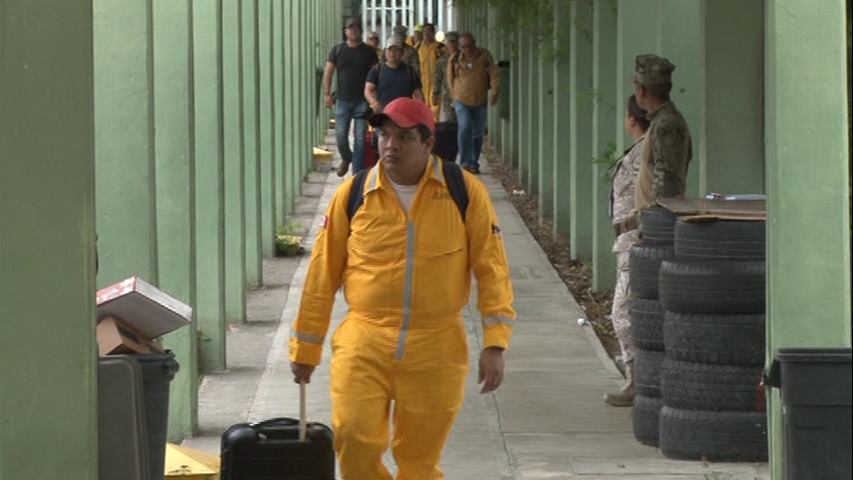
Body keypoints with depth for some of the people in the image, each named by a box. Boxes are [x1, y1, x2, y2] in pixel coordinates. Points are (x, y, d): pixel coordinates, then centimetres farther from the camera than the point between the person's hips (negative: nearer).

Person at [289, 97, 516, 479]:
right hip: (364, 345, 0)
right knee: (353, 439, -16)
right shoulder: (353, 194, 1)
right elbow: (322, 275, 7)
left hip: (436, 350, 0)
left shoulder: (464, 191, -2)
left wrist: (495, 344, -8)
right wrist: (305, 348, 9)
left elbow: (491, 268, 0)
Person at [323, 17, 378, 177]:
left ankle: (357, 172, 3)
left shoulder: (368, 51, 3)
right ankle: (346, 159, 29)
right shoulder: (337, 50, 5)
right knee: (340, 135, 0)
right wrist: (328, 94, -2)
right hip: (343, 100, 1)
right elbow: (328, 72, 6)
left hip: (362, 101, -1)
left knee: (360, 137, -3)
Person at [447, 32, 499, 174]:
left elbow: (494, 74, -7)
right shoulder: (455, 60, -5)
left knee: (478, 132, 8)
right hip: (462, 100, -2)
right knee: (465, 128, -19)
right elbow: (451, 80, 8)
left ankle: (474, 163, 21)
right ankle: (465, 163, -22)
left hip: (480, 101, 2)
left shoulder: (485, 56, -4)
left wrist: (495, 93, -18)